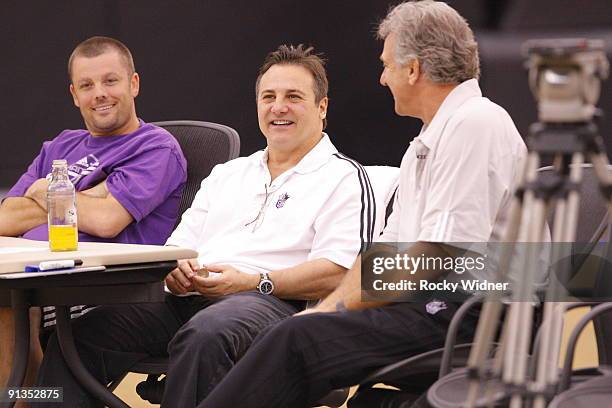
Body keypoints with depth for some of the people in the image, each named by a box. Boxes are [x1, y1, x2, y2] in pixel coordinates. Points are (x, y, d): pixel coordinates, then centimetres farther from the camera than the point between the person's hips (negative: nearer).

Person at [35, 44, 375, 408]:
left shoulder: (344, 178, 8)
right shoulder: (227, 174, 30)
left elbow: (336, 273, -6)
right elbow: (180, 244, 25)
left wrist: (254, 282, -16)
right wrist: (174, 270, 0)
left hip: (271, 300, -6)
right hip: (188, 298, 6)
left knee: (203, 335, -41)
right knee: (83, 333, -19)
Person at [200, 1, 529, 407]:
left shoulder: (475, 124, -11)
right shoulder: (425, 145, 23)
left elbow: (441, 254, -19)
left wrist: (345, 306, -12)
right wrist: (328, 309, 5)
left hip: (468, 312, -9)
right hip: (434, 307, 9)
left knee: (297, 341, -21)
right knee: (287, 338, -7)